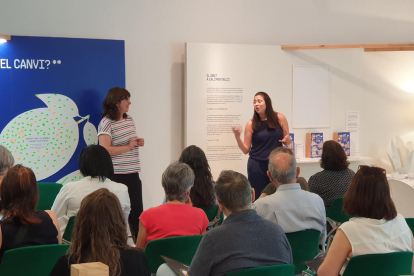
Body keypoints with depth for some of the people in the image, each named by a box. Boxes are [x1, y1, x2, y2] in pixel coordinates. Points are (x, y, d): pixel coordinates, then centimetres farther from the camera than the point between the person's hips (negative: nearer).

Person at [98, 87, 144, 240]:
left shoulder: (129, 119, 12)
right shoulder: (106, 123, -12)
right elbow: (104, 150, -22)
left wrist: (138, 142, 6)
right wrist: (128, 146, -19)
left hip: (133, 174, 8)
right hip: (117, 176, -8)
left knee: (137, 211, 9)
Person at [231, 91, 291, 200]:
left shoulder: (280, 118, 2)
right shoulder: (251, 124, 2)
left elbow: (287, 142, 13)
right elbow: (246, 150, 3)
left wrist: (287, 140, -9)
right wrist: (237, 137, -12)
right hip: (257, 165, 0)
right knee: (258, 197, -2)